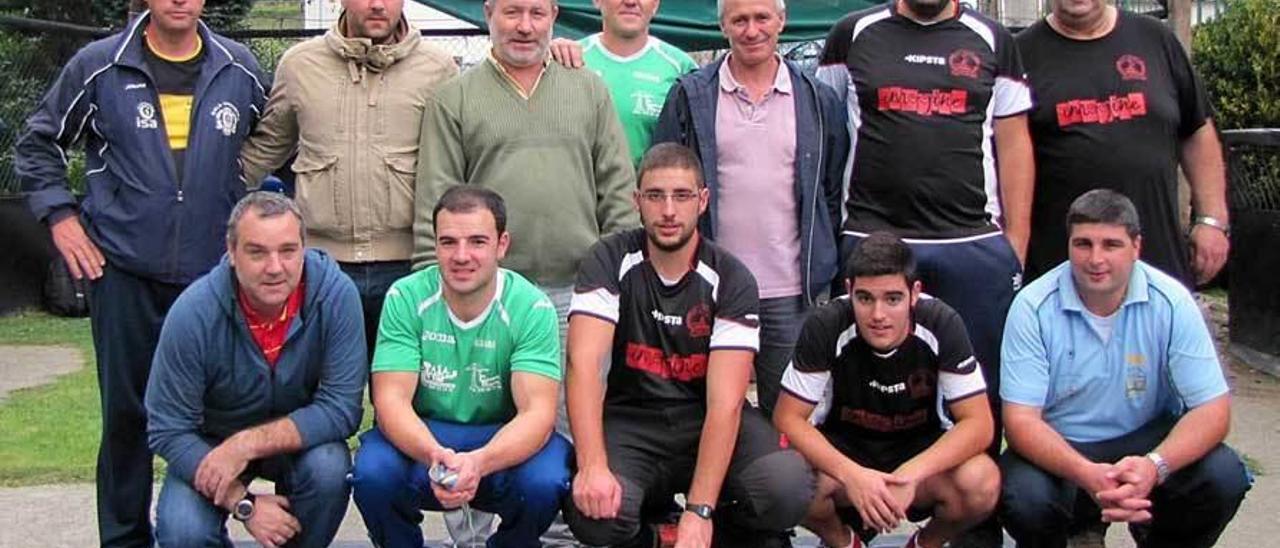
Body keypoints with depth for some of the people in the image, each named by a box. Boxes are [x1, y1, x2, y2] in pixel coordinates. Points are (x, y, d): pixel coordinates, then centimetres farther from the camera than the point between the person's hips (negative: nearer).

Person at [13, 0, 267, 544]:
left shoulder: (240, 71, 6)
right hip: (124, 273, -1)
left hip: (214, 271, 1)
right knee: (126, 412, 5)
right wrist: (60, 216, 1)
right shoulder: (97, 66, 2)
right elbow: (37, 143, 11)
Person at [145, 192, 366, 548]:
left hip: (300, 437, 1)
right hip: (211, 443, 0)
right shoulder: (193, 313, -24)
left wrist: (247, 445, -31)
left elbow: (341, 409, -22)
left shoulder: (335, 294, -24)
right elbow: (168, 429, -17)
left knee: (329, 470, -31)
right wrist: (242, 503, -25)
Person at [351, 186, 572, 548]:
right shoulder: (405, 298, -11)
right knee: (373, 472, -31)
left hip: (503, 439, 0)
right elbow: (391, 399, -17)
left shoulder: (532, 308, -14)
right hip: (421, 435, 1)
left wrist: (478, 462, -42)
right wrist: (435, 456, -39)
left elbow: (538, 411, -22)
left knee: (544, 481, -32)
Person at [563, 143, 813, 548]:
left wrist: (699, 510, -26)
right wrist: (592, 465, -34)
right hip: (631, 420, 0)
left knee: (788, 488, -29)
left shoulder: (731, 279, -9)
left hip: (709, 420, 0)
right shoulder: (610, 262, -7)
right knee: (593, 512, -31)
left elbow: (725, 402, -17)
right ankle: (647, 514, 8)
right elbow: (583, 363, -19)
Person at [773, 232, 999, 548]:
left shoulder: (942, 326, -21)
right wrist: (851, 475, -35)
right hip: (843, 450, 0)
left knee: (982, 484, -30)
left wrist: (910, 475, -35)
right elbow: (788, 417, -19)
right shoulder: (825, 327, -22)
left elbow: (978, 423, -19)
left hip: (921, 450, 0)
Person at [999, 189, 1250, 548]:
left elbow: (1212, 409, -12)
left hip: (1147, 441, 2)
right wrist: (1086, 475, -36)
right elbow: (1021, 419, -17)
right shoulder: (1034, 307, -14)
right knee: (1024, 496, -33)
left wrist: (1154, 465, -34)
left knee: (1223, 476, -26)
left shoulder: (1171, 302, -10)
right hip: (1060, 450, -1)